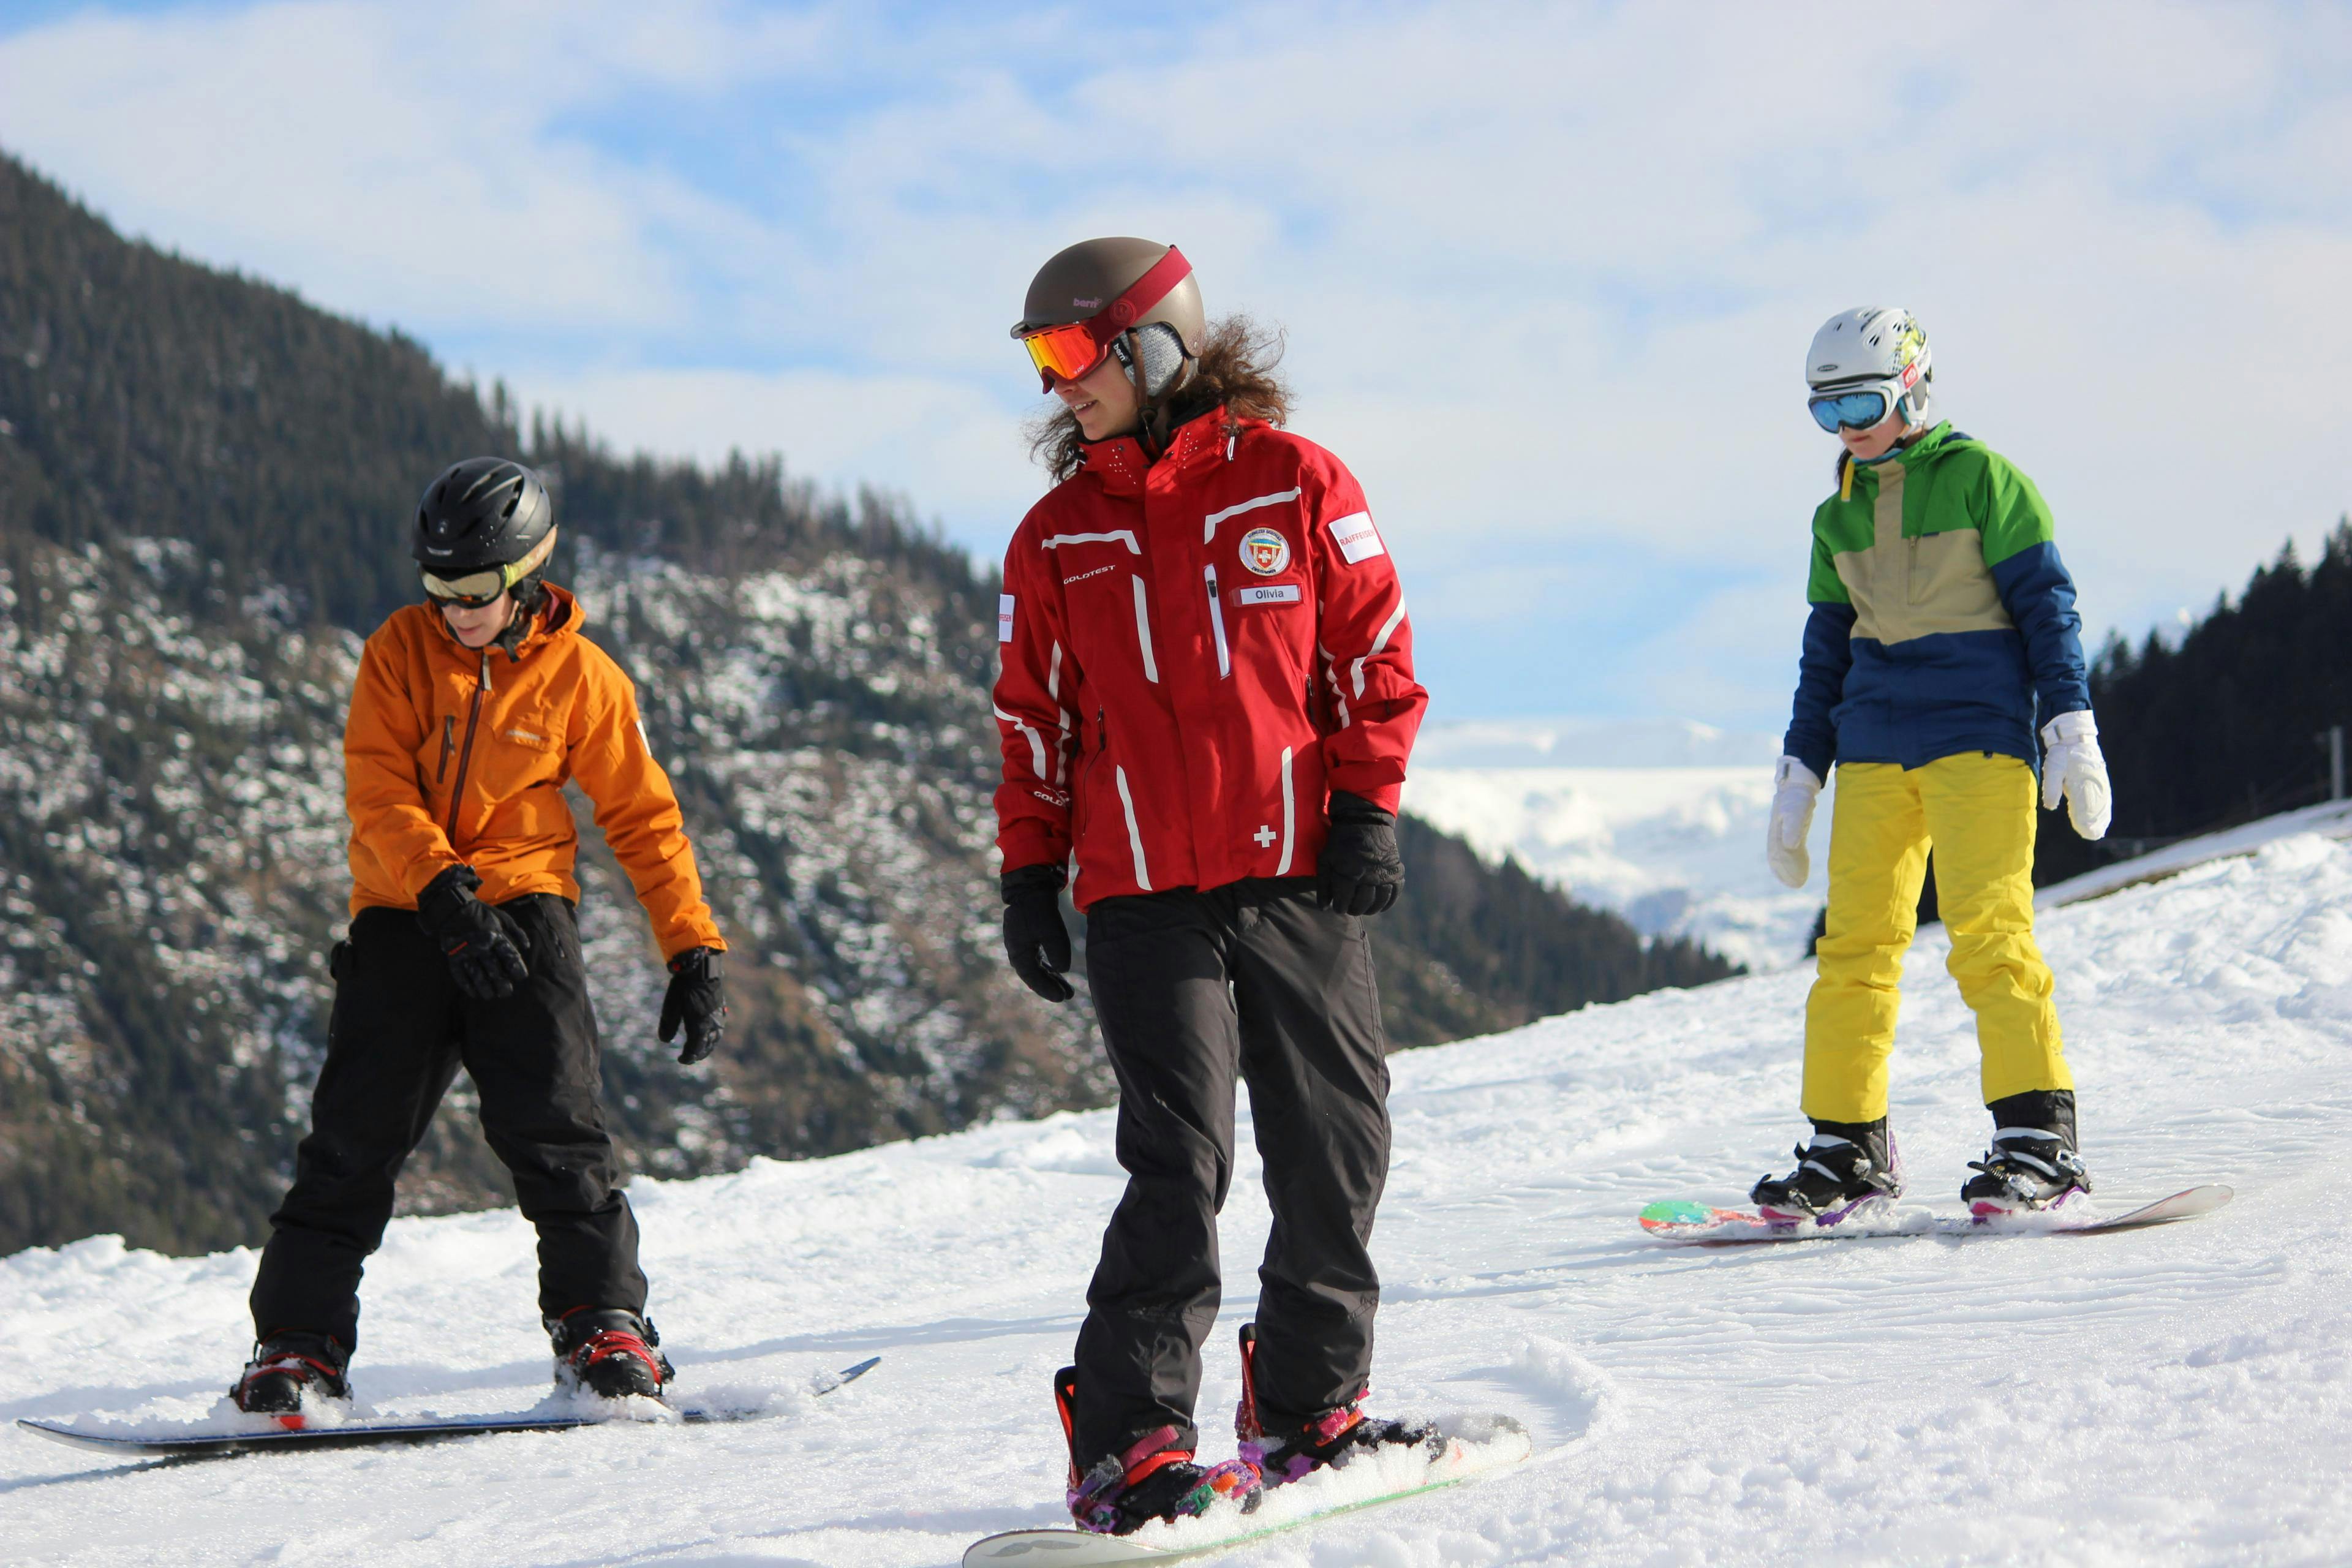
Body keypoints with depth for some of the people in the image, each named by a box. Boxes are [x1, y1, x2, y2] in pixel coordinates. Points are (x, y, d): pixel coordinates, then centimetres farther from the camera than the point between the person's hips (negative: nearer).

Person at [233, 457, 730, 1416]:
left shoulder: (581, 678, 1)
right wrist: (443, 893, -24)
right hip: (403, 915, 1)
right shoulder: (400, 652, 1)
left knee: (552, 1125, -16)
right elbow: (377, 791, -9)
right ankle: (298, 1343, 2)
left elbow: (645, 817, 6)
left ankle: (603, 1326, -10)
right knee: (356, 1132, -4)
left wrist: (694, 953, 0)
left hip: (522, 910, -1)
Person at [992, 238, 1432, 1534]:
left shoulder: (1293, 484, 3)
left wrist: (1366, 809, -1)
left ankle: (1305, 1407, 21)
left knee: (1334, 1152, 4)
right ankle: (1125, 1439, -10)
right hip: (1143, 894, 0)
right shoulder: (1057, 536, 9)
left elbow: (1373, 655, 6)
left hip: (1297, 879, 0)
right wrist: (1028, 876, 7)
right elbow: (1034, 720, 13)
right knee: (1179, 1158, -12)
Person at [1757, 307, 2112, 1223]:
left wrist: (2071, 730, -8)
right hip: (1873, 750, 5)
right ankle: (1847, 1150, 5)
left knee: (1987, 930, -15)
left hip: (1980, 734, -5)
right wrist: (1799, 777, 18)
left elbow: (2045, 603, -1)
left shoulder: (1980, 478, 0)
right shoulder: (1838, 518, 16)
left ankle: (2039, 1141, -14)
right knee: (1854, 943, -1)